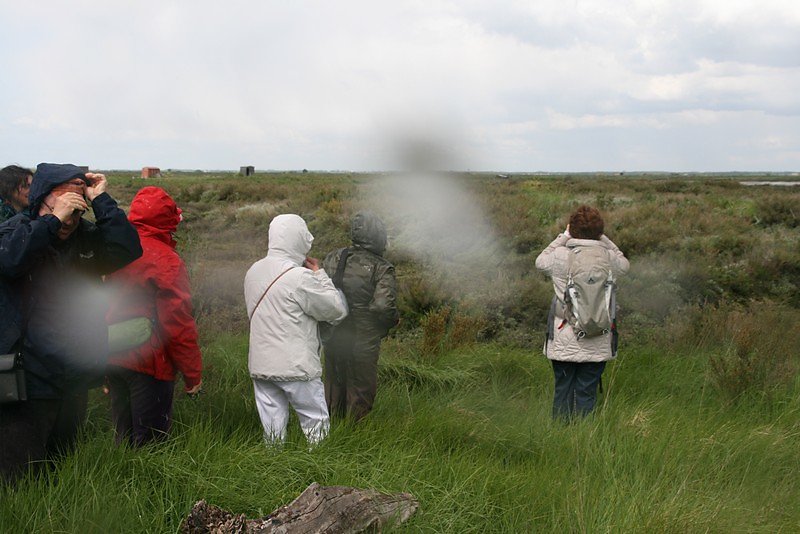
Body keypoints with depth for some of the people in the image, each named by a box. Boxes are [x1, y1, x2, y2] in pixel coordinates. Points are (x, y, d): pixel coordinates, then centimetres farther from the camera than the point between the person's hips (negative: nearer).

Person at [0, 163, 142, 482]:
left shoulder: (86, 237, 4)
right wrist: (53, 219, -27)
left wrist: (101, 201, -13)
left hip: (75, 383, 5)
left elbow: (127, 249, -11)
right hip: (28, 384, -5)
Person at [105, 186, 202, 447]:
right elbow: (178, 321, -16)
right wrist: (192, 374, -8)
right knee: (150, 442, 3)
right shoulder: (165, 260, -16)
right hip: (149, 364, -7)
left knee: (124, 436, 18)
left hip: (112, 357, 7)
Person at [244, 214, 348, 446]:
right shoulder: (301, 278, -17)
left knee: (272, 430, 11)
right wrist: (319, 274, 1)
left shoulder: (253, 272, 6)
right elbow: (337, 309, -9)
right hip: (296, 367, -6)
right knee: (316, 423, 6)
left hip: (260, 365, 6)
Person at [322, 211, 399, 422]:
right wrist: (394, 320, -4)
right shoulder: (382, 269, -13)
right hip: (363, 341, -5)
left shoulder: (333, 258, 3)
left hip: (332, 338, 5)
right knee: (361, 392, 10)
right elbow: (383, 306, -24)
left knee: (334, 387, 21)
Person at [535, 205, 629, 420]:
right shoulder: (608, 258, -8)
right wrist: (602, 239, 10)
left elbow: (540, 261, 12)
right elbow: (624, 265, 16)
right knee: (587, 394, 8)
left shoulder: (560, 256, -11)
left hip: (563, 341, 0)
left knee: (562, 390, 12)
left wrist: (564, 236, 10)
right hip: (597, 343, 1)